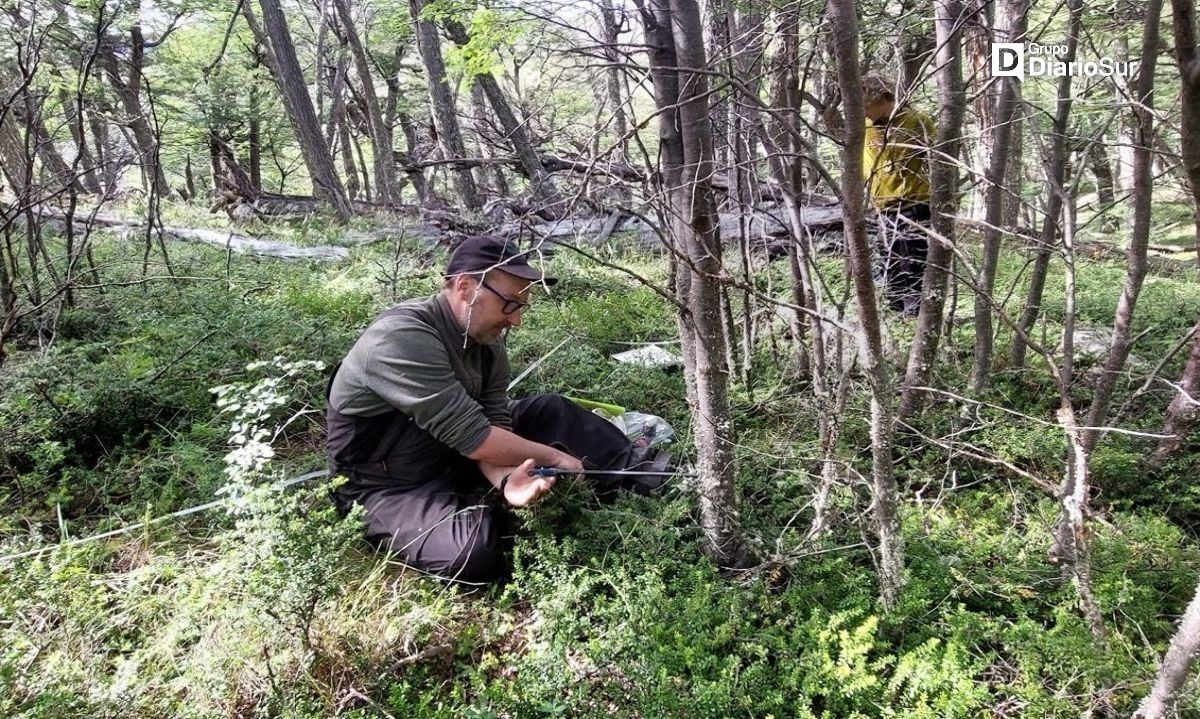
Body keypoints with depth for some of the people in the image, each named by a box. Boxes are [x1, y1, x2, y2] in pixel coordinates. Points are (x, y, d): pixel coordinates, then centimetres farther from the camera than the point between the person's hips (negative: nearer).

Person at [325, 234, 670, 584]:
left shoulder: (487, 340, -4)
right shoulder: (402, 338, -31)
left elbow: (493, 424, -11)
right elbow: (471, 436, -32)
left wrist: (506, 479, -33)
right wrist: (555, 457, -21)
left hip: (452, 458, 8)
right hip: (391, 487, -7)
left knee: (551, 410, 0)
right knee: (477, 553, -32)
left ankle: (634, 473, 2)